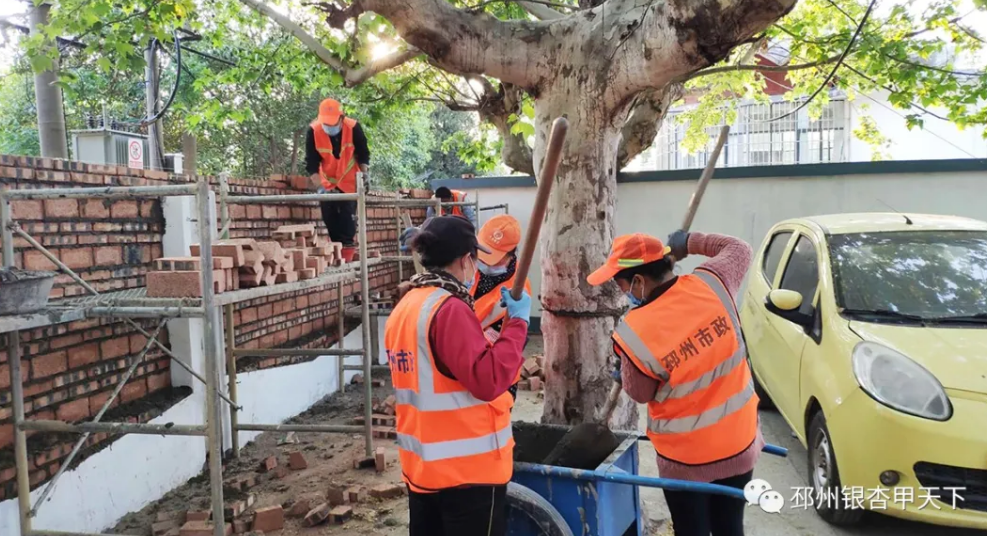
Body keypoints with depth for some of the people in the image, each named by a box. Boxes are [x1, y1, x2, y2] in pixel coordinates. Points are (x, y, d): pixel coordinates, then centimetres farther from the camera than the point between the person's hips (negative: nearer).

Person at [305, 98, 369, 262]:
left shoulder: (353, 128, -21)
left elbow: (363, 153, -5)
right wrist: (319, 185, -25)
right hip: (327, 183, 2)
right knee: (330, 220, 4)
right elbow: (311, 162, -16)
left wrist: (365, 171, -20)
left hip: (349, 182, -2)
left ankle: (347, 258, -1)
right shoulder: (313, 131, -19)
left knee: (348, 221, -5)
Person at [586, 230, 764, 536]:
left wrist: (624, 372, 11)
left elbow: (639, 394, -7)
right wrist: (689, 243, 12)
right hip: (741, 441, 5)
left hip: (686, 457, -4)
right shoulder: (710, 283, -15)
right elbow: (739, 250, 7)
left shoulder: (634, 334, -25)